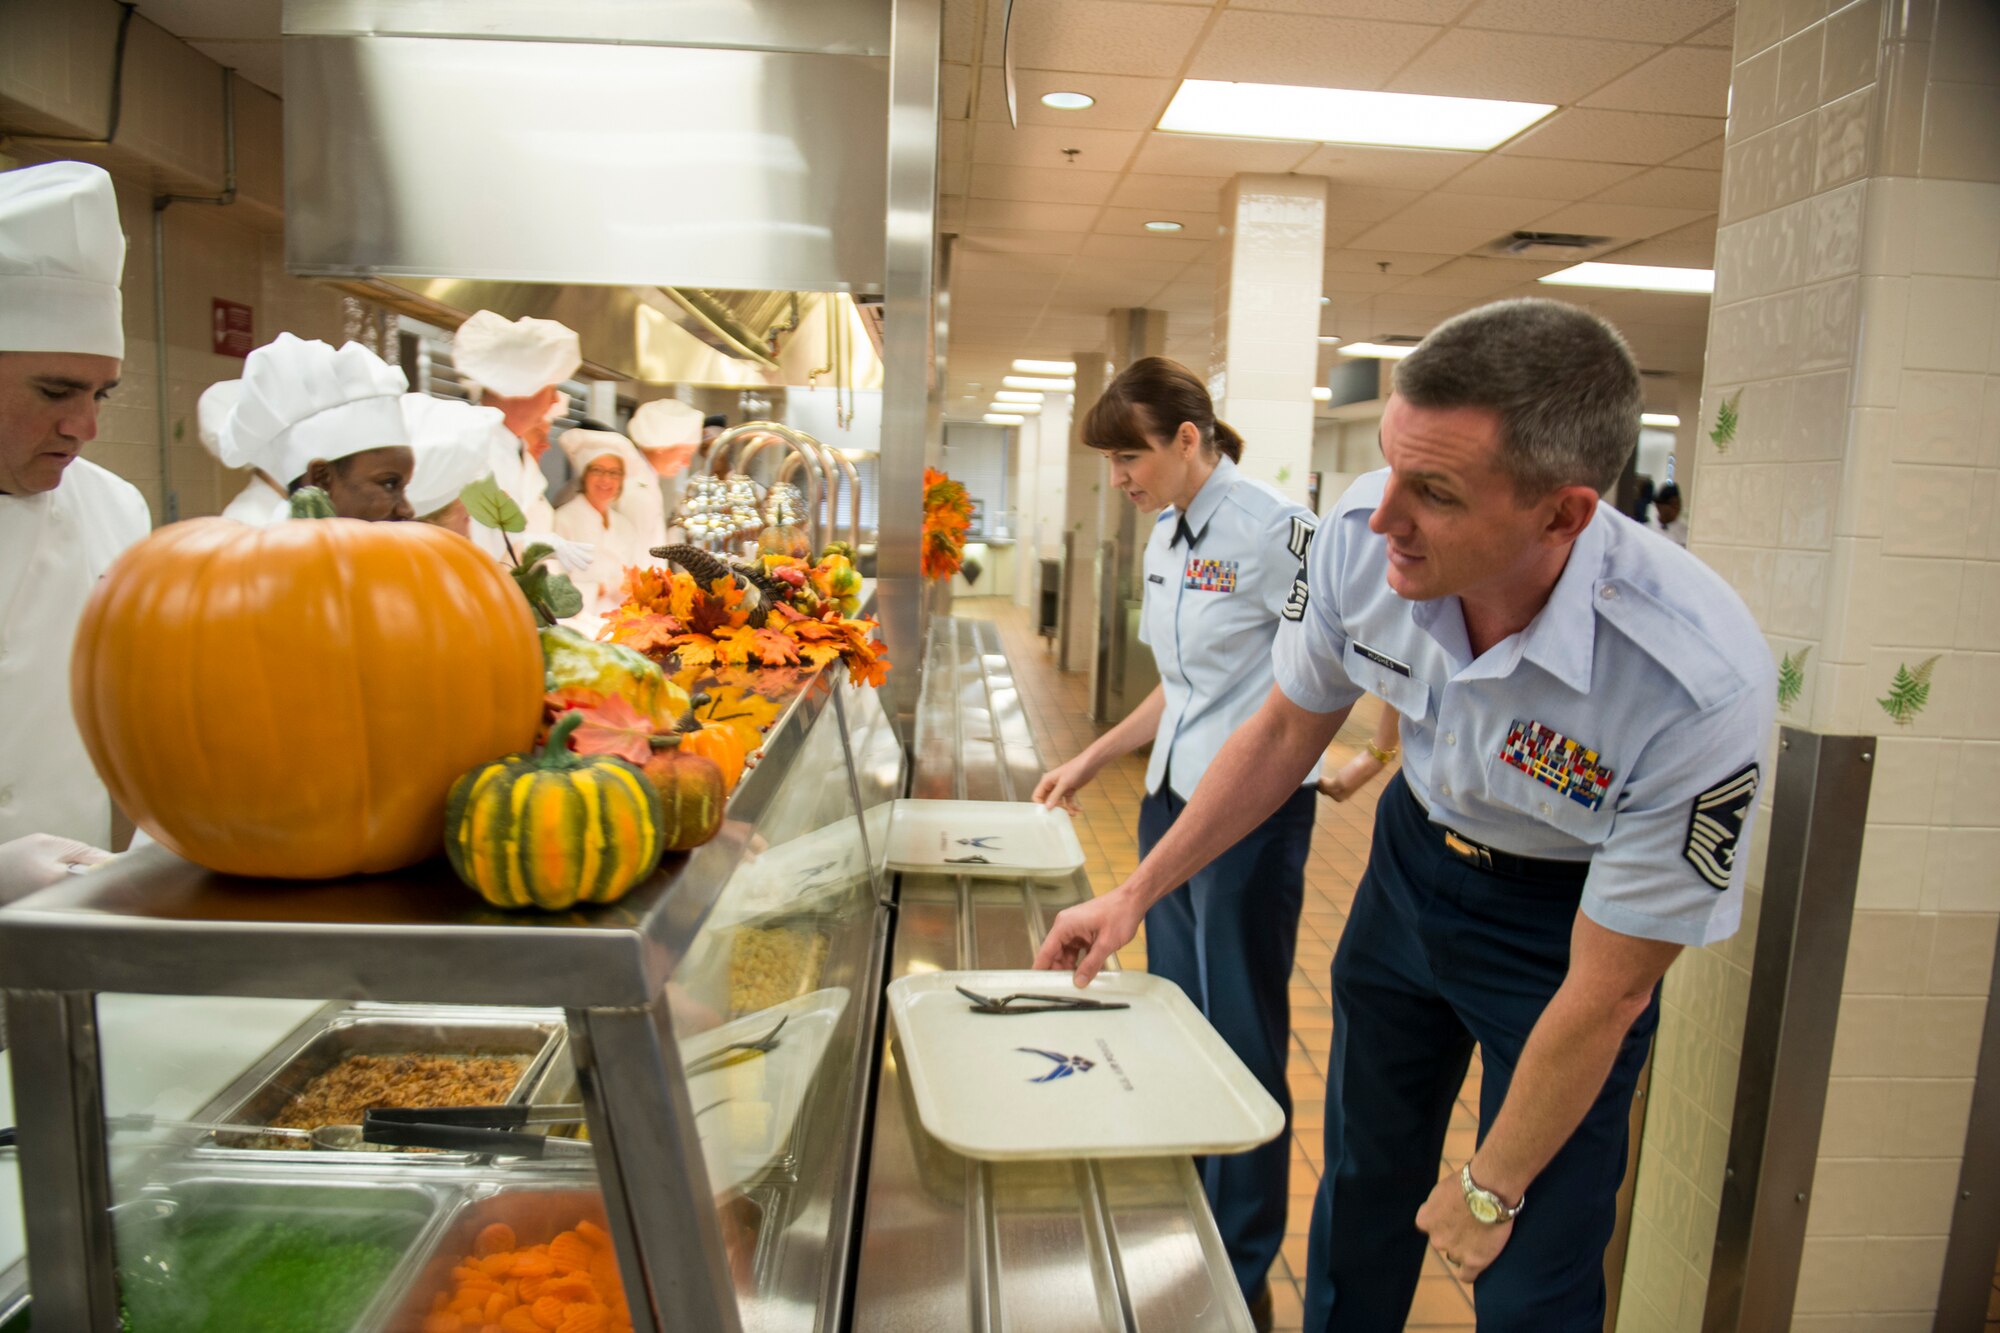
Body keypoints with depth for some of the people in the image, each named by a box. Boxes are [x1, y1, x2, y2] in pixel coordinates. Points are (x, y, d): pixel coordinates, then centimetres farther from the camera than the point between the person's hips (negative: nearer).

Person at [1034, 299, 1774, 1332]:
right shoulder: (1363, 536, -25)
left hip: (1568, 910, -3)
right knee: (1361, 1177, 17)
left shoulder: (1700, 692, -36)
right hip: (1416, 853, 4)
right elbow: (1287, 728, -5)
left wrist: (1490, 1190, -10)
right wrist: (1136, 892, -3)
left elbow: (1604, 992, -23)